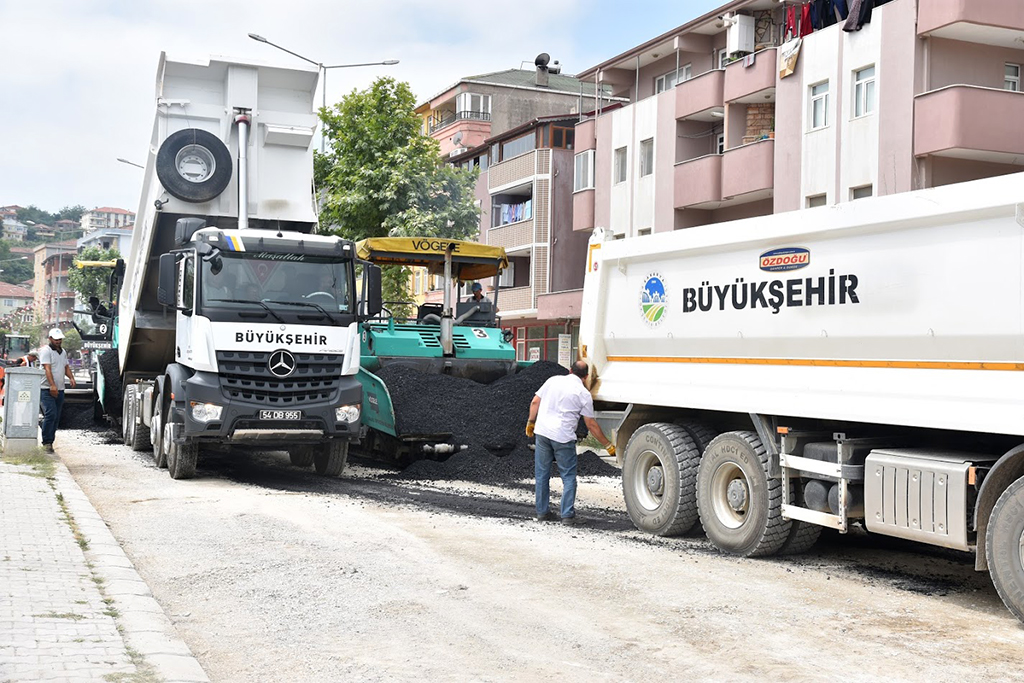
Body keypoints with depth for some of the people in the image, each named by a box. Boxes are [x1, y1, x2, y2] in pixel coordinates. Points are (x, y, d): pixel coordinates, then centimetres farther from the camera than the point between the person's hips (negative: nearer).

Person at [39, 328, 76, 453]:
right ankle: (47, 442, -12)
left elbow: (66, 367, 25)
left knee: (56, 417, 5)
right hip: (47, 389, -7)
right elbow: (47, 368, -16)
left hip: (60, 389, 7)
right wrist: (52, 385, -26)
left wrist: (71, 377, 3)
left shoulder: (63, 352, 19)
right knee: (50, 414, -16)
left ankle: (50, 442, 11)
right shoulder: (46, 350, -6)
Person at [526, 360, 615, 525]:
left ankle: (542, 512, 18)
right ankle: (567, 515, 2)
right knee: (568, 477, 6)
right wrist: (608, 445, 9)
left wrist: (531, 422, 22)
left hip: (542, 432, 4)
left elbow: (535, 402, 8)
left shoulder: (553, 380, 9)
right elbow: (591, 425, 1)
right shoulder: (584, 394, -1)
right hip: (563, 437, -4)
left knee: (542, 474, 13)